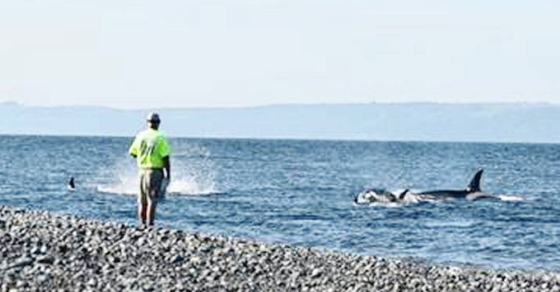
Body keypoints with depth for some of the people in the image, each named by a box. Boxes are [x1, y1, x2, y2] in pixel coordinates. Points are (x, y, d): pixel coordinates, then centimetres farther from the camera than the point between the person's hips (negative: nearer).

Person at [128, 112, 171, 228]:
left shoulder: (140, 136, 2)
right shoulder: (160, 138, -10)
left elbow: (133, 153, 10)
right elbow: (165, 158, -12)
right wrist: (168, 175, -6)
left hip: (142, 171, 4)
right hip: (155, 171, -4)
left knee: (142, 201, 12)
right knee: (152, 201, -4)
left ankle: (142, 225, 15)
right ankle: (150, 225, -8)